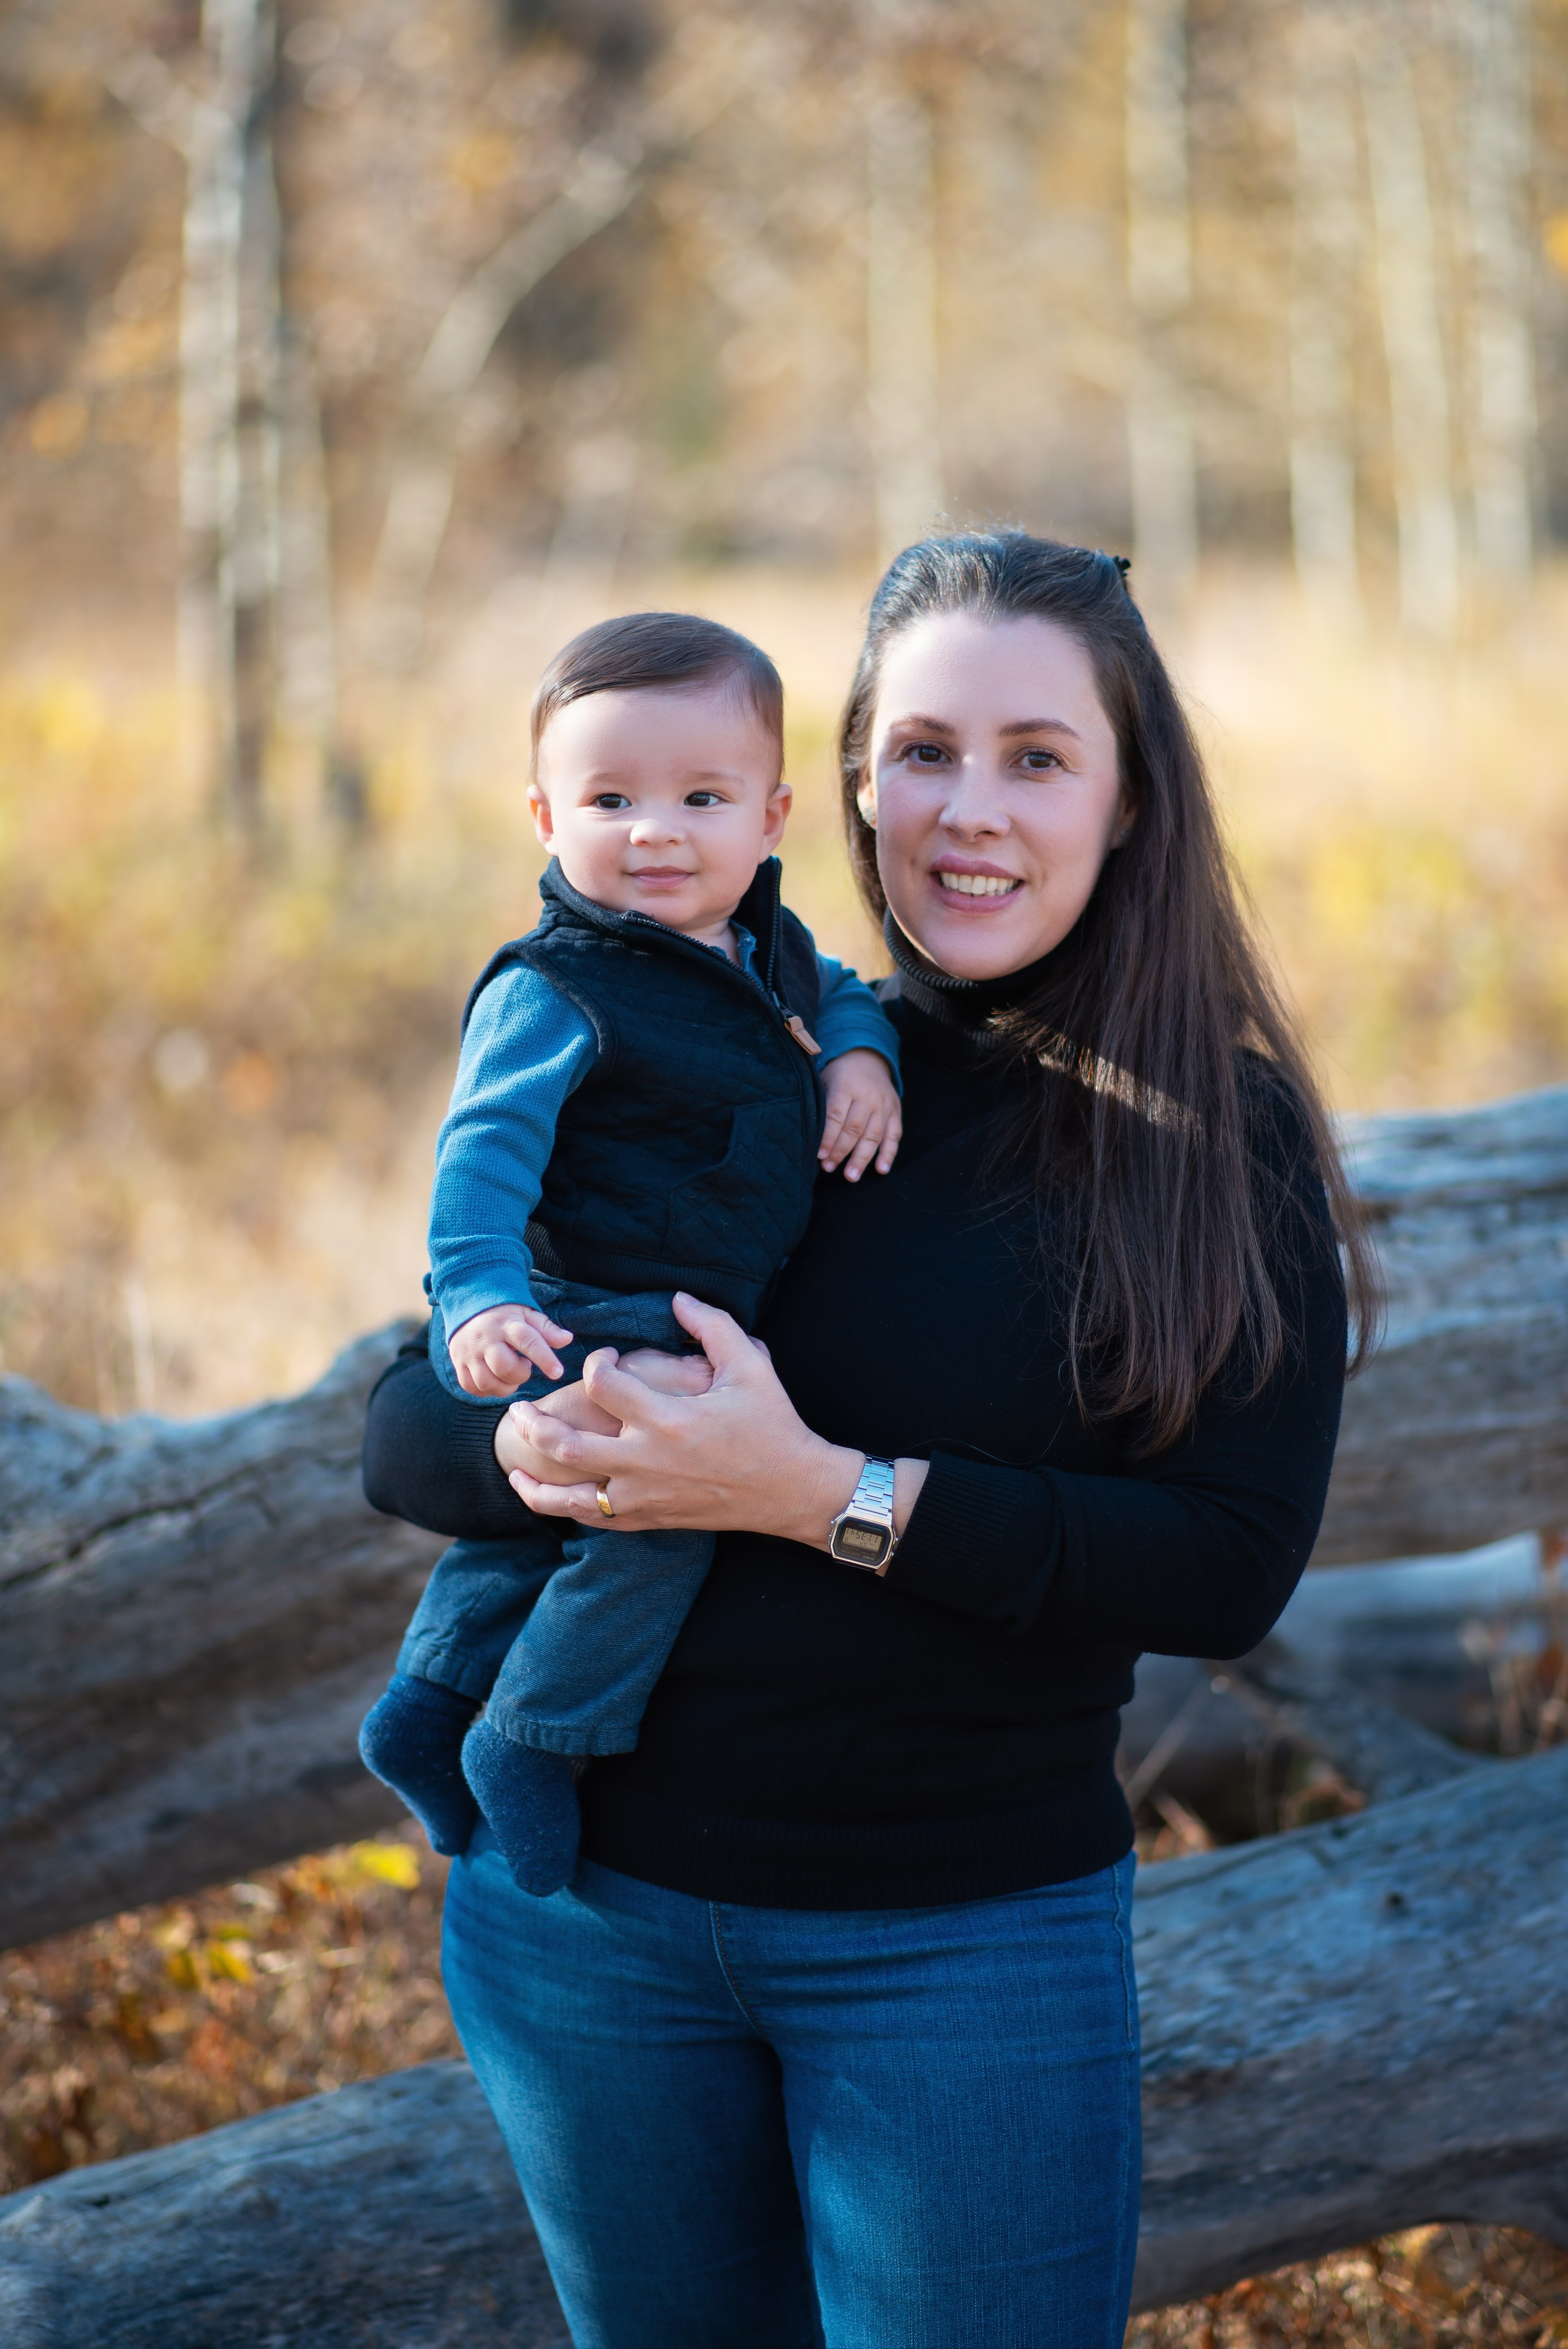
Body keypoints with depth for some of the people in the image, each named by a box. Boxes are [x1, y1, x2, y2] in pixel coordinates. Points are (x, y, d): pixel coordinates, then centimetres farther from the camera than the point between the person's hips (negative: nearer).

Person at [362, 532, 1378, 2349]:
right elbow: (401, 1438, 0)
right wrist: (539, 1448, -24)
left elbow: (1231, 1570, -15)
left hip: (976, 1938, -2)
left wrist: (824, 1493, -24)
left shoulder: (1219, 1143, -5)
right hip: (585, 1905, 3)